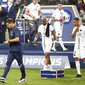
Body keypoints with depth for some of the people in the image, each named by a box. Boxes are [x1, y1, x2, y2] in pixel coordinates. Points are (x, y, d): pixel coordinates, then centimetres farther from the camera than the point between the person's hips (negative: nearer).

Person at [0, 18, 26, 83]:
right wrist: (9, 42, 13)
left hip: (17, 50, -9)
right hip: (11, 50, 9)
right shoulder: (10, 30, 14)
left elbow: (17, 39, -26)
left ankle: (23, 77, 17)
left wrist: (9, 41, -19)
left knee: (20, 64, 4)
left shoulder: (16, 29, -15)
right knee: (8, 63, -2)